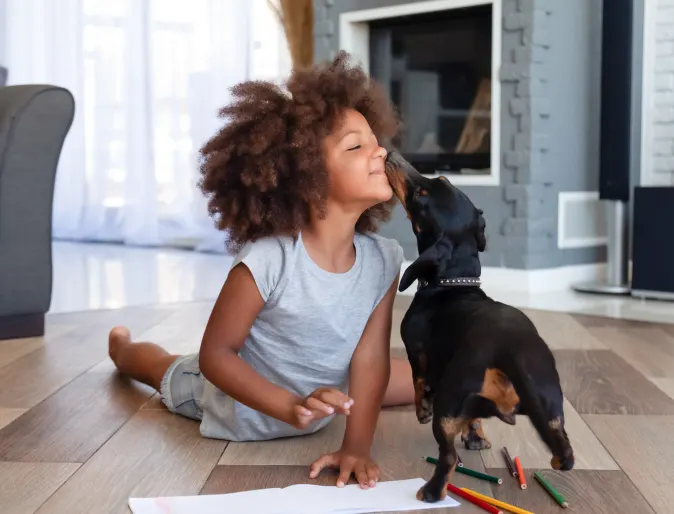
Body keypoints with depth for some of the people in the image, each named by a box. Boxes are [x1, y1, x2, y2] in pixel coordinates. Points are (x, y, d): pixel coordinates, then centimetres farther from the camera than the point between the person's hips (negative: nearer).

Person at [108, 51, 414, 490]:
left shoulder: (383, 260, -25)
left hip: (321, 394, 4)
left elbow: (370, 358, -19)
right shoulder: (266, 262, -40)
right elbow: (215, 354, -31)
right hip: (241, 408, -4)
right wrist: (290, 408, -42)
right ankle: (122, 346, 62)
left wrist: (357, 446, -25)